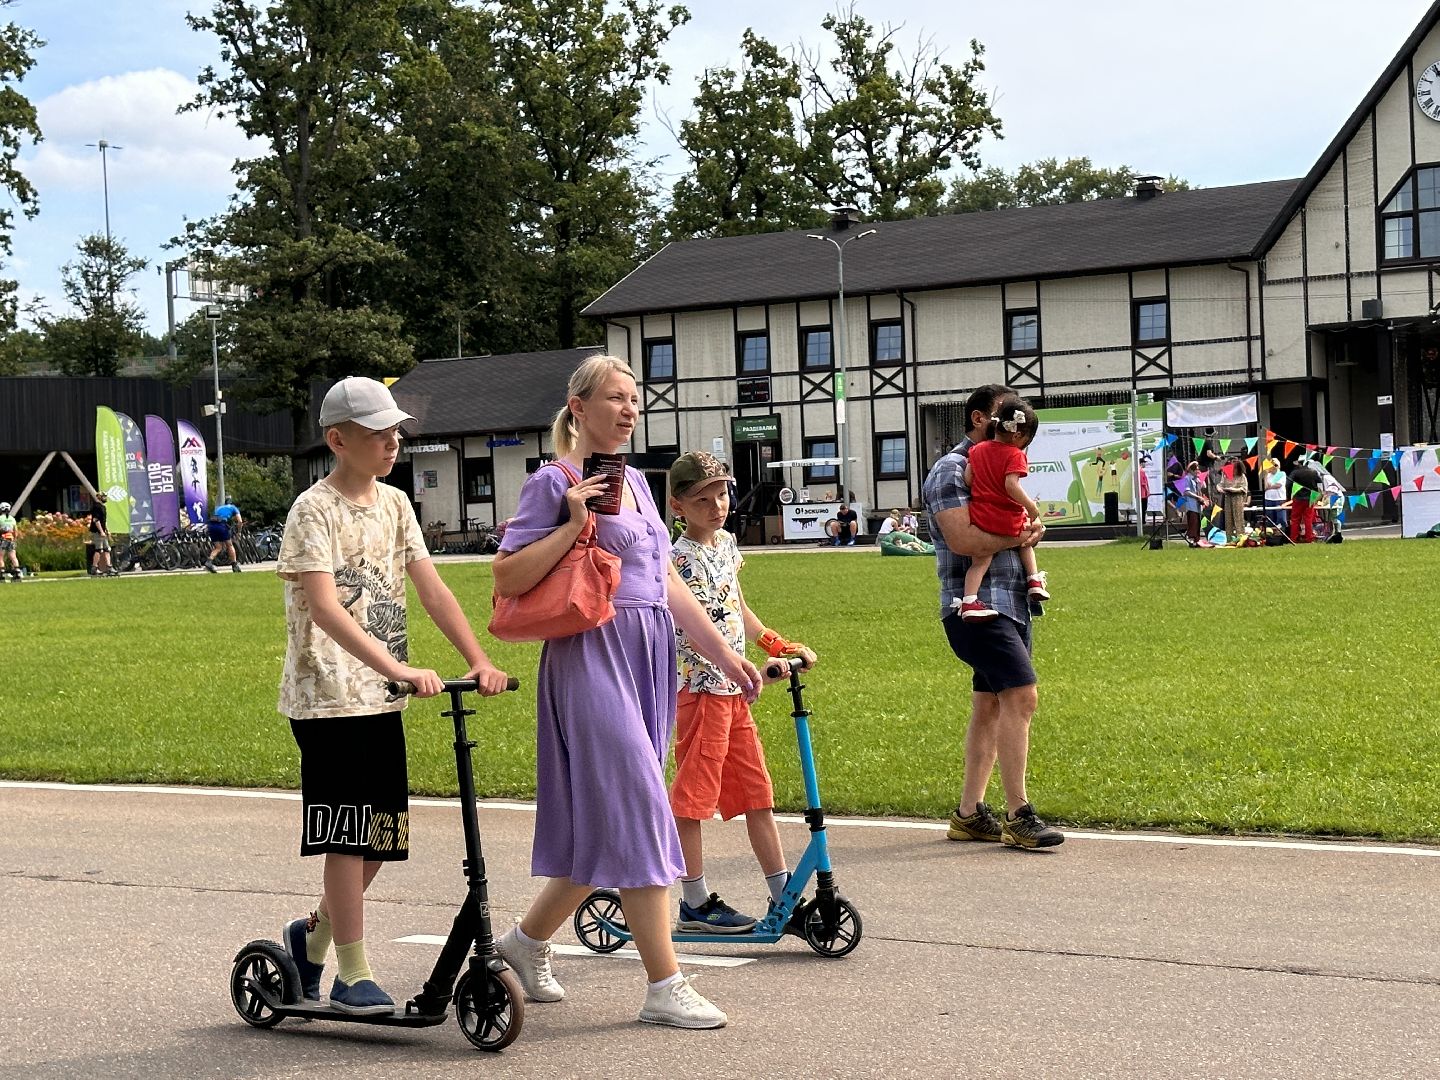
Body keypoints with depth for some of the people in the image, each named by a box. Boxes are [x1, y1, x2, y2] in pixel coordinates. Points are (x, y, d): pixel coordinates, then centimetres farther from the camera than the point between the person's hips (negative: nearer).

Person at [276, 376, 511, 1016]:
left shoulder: (394, 504, 10)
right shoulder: (314, 510, -11)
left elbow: (430, 588, 4)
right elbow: (325, 608, -23)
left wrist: (479, 660, -9)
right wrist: (398, 668, -33)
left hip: (380, 698, 7)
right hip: (328, 696, -7)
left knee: (379, 835, 11)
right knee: (347, 836, -4)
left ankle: (314, 933, 31)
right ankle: (352, 976, 4)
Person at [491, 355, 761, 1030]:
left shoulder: (634, 482, 18)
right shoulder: (553, 483, -5)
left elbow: (667, 582, 20)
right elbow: (507, 578, -11)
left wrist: (724, 654, 16)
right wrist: (574, 524, -17)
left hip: (649, 662, 8)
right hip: (594, 658, -8)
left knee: (603, 823, 11)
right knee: (636, 814, -9)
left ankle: (528, 939, 28)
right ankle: (665, 987, -5)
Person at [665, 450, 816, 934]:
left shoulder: (726, 543, 11)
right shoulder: (682, 559, -15)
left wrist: (782, 645, 20)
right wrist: (742, 667, -39)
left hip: (733, 689, 9)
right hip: (702, 687, -9)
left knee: (757, 793, 11)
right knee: (692, 797, -1)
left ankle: (782, 894, 16)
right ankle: (695, 904, 6)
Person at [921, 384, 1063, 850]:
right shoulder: (952, 470, -9)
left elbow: (1014, 526, 21)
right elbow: (962, 539, -20)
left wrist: (1029, 528, -3)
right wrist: (1018, 536, -10)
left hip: (1011, 602, 9)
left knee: (989, 706, 10)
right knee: (1021, 695, -16)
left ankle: (969, 813, 16)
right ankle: (1018, 817, -14)